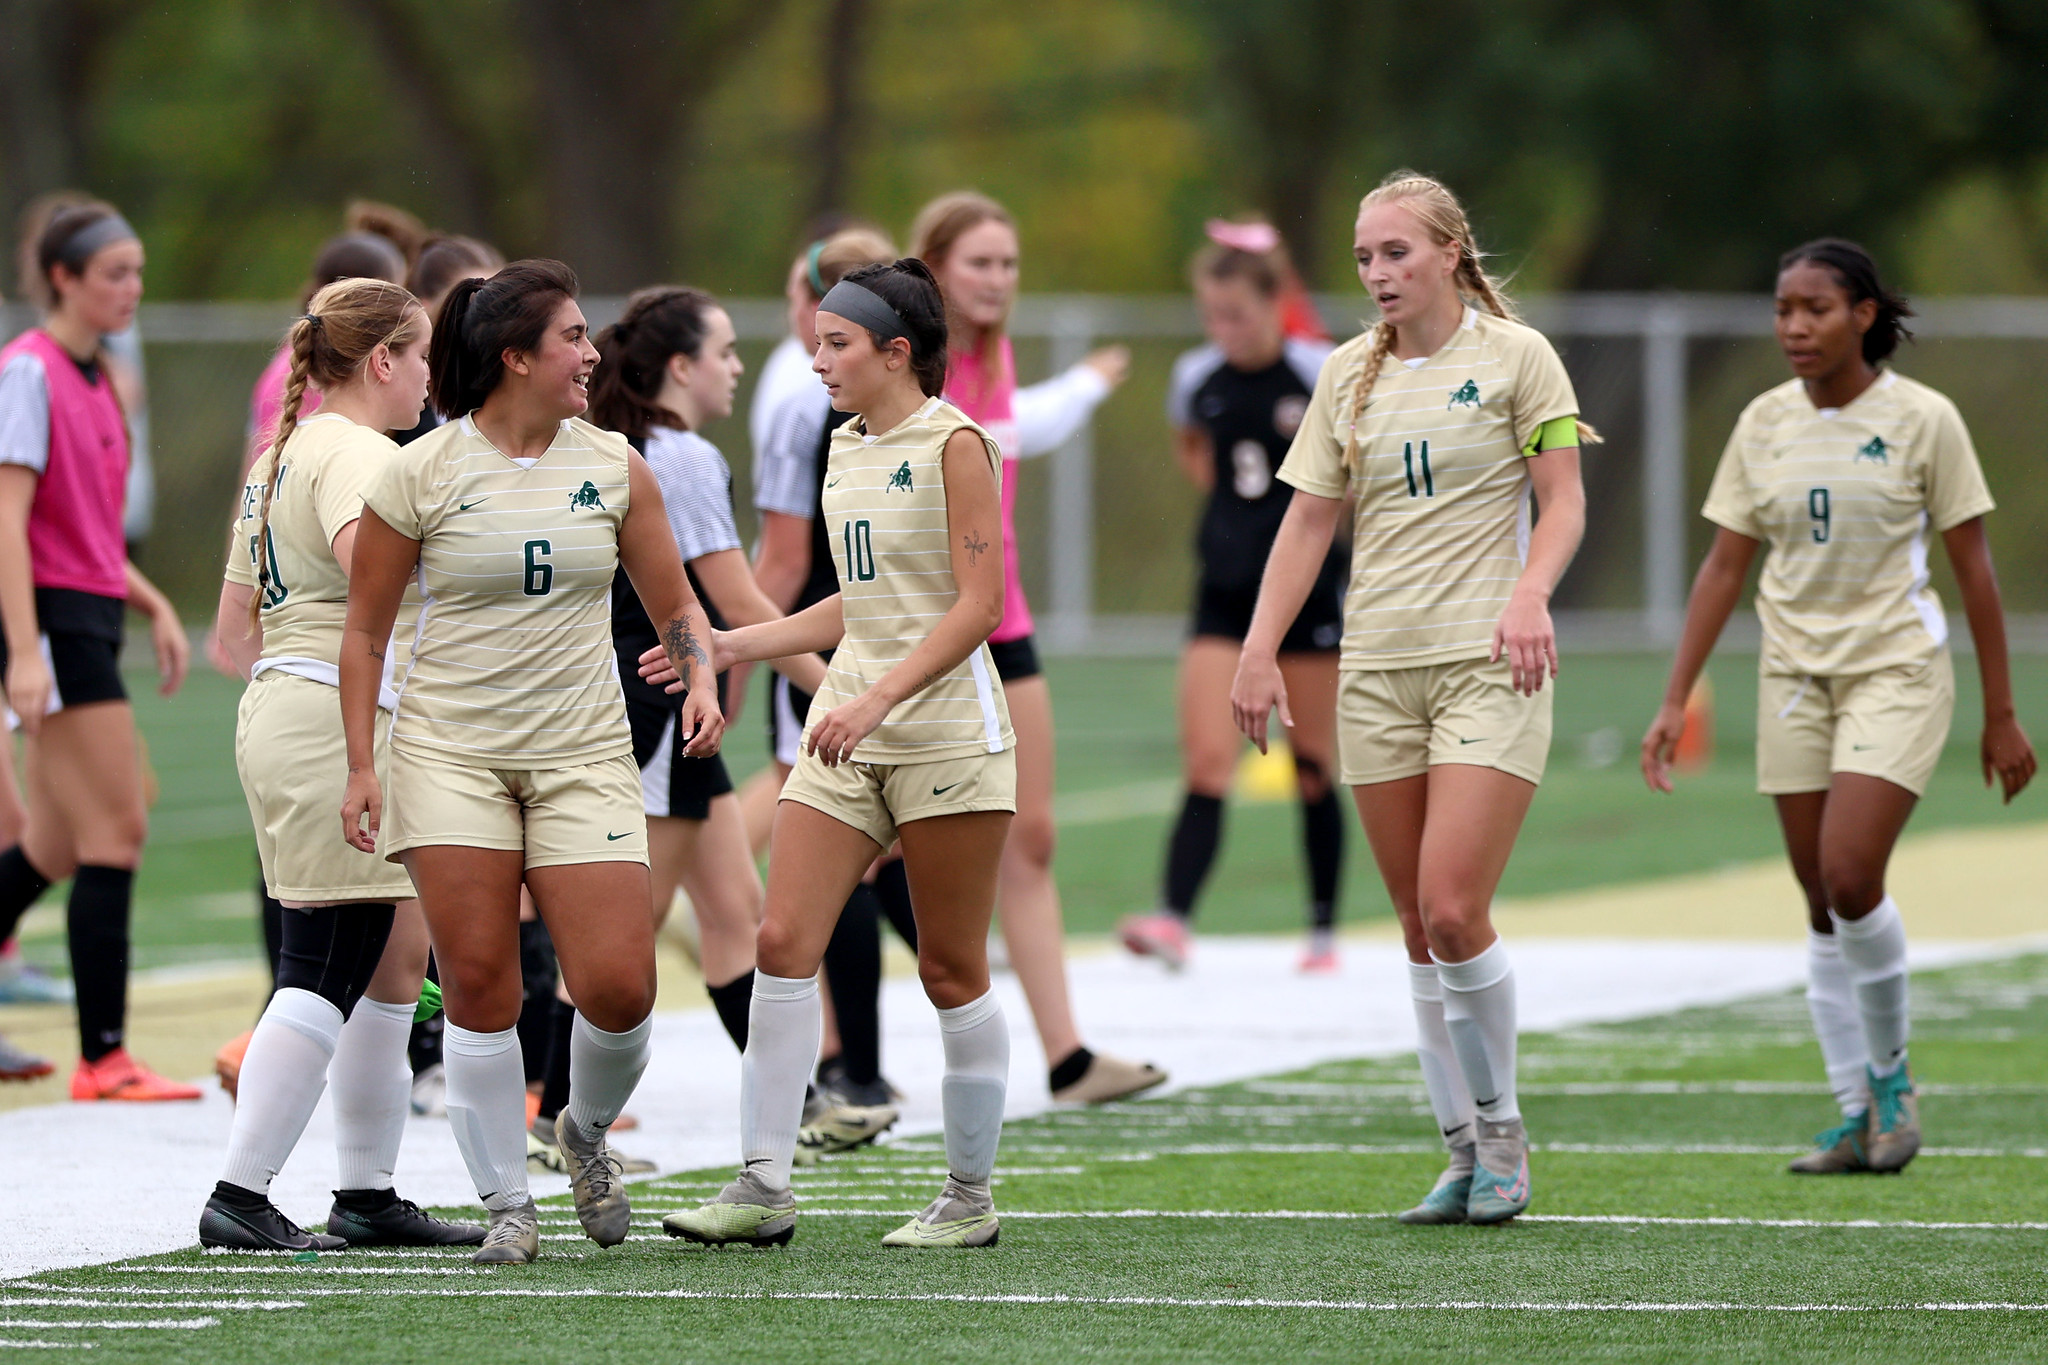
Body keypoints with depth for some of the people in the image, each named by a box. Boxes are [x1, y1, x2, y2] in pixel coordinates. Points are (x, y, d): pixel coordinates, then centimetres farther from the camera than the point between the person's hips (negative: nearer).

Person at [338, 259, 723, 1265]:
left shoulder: (614, 468, 5)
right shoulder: (419, 476, -3)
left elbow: (673, 603, 14)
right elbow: (364, 629, 4)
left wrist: (700, 682, -5)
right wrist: (361, 767, -1)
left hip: (583, 757, 2)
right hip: (450, 757, -2)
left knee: (618, 990, -8)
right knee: (478, 989, -6)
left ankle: (586, 1130, 23)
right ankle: (507, 1207, 6)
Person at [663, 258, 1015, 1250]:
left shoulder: (953, 445, -8)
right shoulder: (846, 450, 14)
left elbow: (977, 604, -14)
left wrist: (878, 700, -22)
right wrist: (737, 645, 18)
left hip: (944, 730, -7)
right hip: (849, 733, 7)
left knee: (950, 970, 0)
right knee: (784, 942, -5)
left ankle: (971, 1197, 11)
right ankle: (764, 1186, -5)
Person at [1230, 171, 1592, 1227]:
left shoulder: (1515, 355, -1)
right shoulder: (1349, 372, 11)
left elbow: (1563, 503, -2)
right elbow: (1309, 519, 11)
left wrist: (1529, 594, -20)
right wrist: (1259, 650, 2)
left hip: (1487, 663, -5)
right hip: (1377, 667, 5)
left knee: (1453, 910, -15)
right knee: (1418, 927, 4)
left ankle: (1501, 1131, 3)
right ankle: (1464, 1154, 11)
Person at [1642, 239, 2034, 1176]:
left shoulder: (1922, 419, -7)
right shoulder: (1764, 424, 4)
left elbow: (1973, 568, -3)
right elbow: (1725, 567, 8)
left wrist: (2001, 715, -2)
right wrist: (1675, 701, 3)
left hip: (1897, 670, -4)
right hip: (1796, 675, 4)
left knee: (1850, 878, -18)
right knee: (1822, 904, 3)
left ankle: (1890, 1073, 4)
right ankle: (1858, 1120, 10)